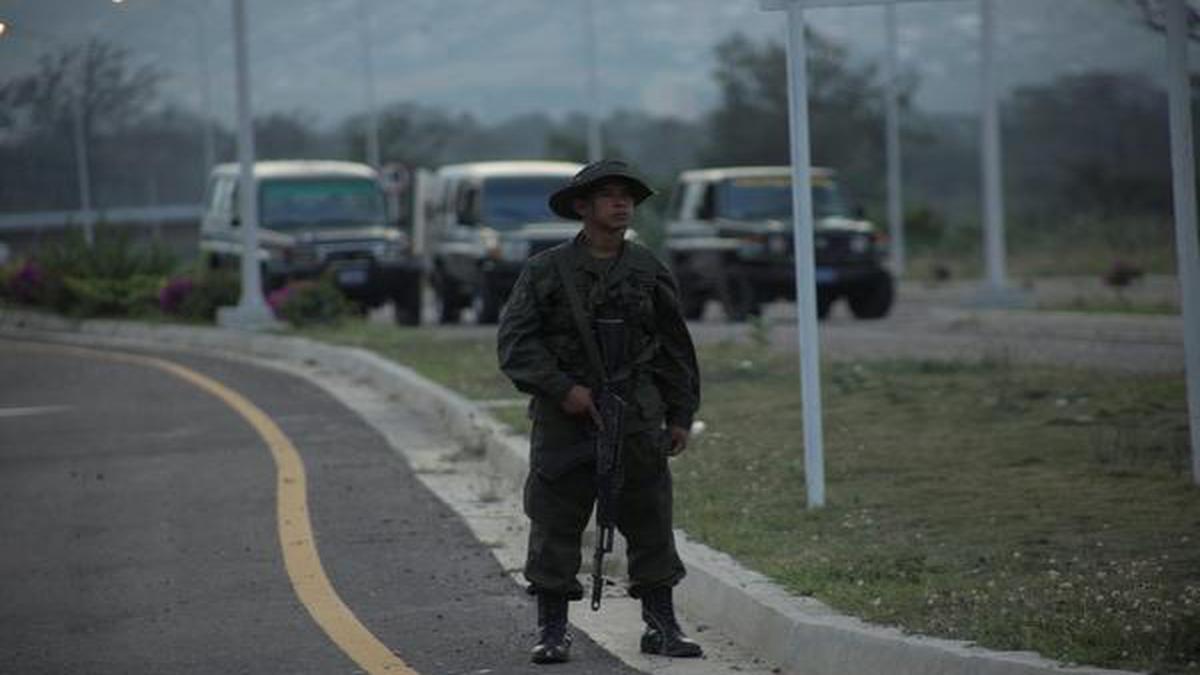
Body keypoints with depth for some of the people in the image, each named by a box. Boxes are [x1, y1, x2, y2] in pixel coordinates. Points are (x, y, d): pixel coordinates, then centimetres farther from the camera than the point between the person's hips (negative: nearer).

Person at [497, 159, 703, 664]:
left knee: (650, 523, 3)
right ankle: (552, 631, 8)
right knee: (555, 527, 0)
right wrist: (563, 389, -14)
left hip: (637, 425, 2)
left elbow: (675, 349, 13)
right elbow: (514, 342, -6)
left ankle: (662, 626, 11)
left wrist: (680, 416, 10)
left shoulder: (649, 271, 8)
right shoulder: (546, 271, -2)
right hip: (565, 420, -2)